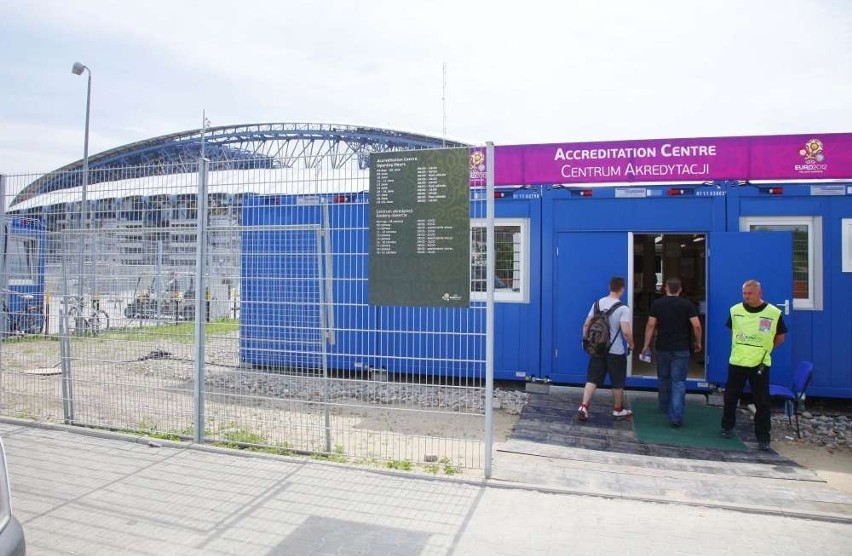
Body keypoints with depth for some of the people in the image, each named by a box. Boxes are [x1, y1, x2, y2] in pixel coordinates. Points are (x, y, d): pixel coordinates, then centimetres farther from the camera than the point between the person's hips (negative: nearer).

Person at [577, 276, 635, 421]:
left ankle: (583, 406, -6)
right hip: (616, 351, -4)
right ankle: (618, 410, 28)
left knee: (592, 379, 6)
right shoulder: (623, 309, -15)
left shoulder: (598, 303, 1)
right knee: (617, 383, 13)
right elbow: (626, 331, -22)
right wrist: (631, 344, -4)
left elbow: (586, 324, 4)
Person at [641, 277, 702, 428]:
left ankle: (665, 408, 33)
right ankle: (676, 416, -8)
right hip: (681, 349, -2)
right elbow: (697, 326, -9)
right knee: (678, 382, -1)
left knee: (664, 379, 18)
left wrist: (646, 345, 0)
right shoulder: (687, 304, -4)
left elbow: (651, 325, -5)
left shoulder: (657, 304, -1)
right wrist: (698, 342, 7)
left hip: (662, 348, 2)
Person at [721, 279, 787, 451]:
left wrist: (763, 349, 3)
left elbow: (780, 337, 4)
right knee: (730, 398, 12)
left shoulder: (774, 313, -8)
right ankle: (727, 427, 31)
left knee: (762, 403, 2)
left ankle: (763, 438, 11)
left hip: (760, 364, -2)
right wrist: (742, 347, 11)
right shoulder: (735, 310, -1)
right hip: (736, 362, 3)